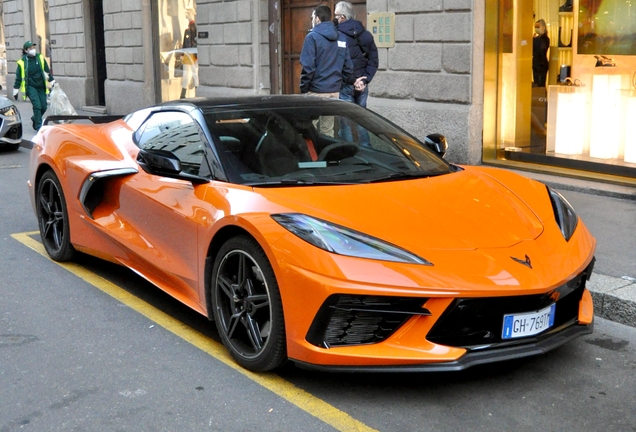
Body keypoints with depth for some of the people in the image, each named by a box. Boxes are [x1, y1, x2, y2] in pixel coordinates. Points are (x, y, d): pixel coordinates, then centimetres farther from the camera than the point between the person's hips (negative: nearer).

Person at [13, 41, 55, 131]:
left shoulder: (40, 58, 2)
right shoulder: (22, 62, -7)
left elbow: (47, 71, 11)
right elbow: (18, 78, 0)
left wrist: (52, 82, 10)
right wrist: (15, 91, 3)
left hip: (41, 87, 4)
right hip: (30, 87, -4)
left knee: (43, 107, 4)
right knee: (37, 105, -17)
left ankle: (35, 118, 34)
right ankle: (39, 127, -8)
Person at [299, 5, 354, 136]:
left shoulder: (312, 37, -8)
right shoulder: (340, 38, 10)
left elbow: (308, 67, -14)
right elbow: (348, 66, 10)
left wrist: (303, 89, -6)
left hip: (316, 91, -6)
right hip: (335, 91, 6)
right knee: (328, 129, 12)